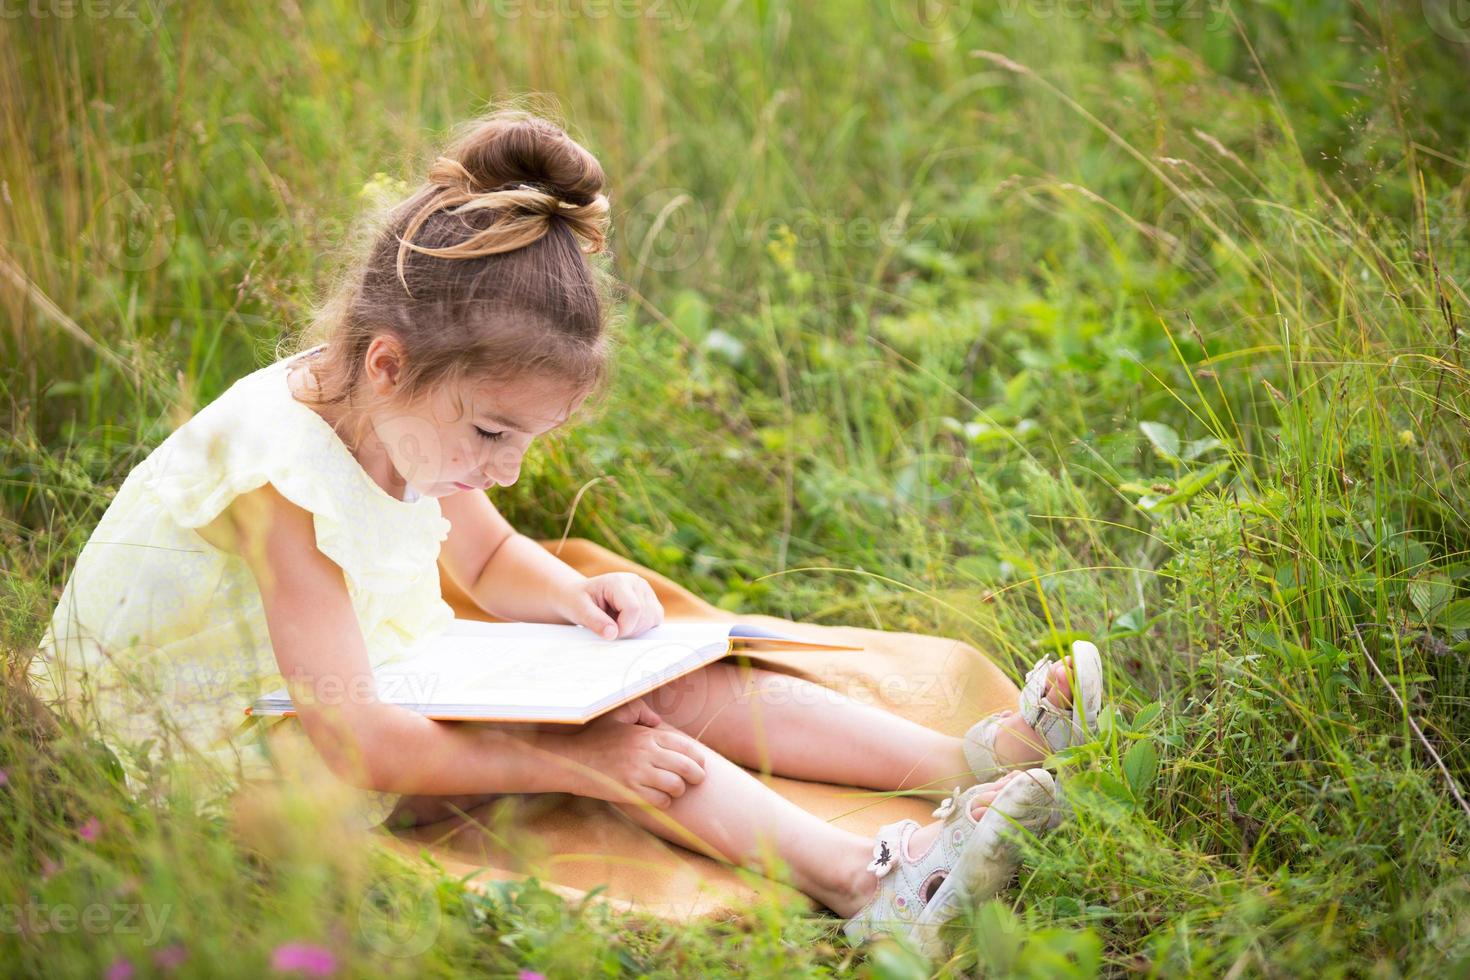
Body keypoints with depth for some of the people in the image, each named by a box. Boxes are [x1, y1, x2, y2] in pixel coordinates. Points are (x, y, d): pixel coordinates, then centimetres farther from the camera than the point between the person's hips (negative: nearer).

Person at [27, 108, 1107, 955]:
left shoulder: (408, 417, -3)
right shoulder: (282, 478, -31)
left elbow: (490, 555, 17)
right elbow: (352, 742, -34)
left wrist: (576, 596, -6)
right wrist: (575, 760, -33)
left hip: (384, 686, 8)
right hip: (244, 758, -8)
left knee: (673, 687, -9)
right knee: (609, 733, -27)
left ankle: (966, 756, -12)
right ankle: (865, 878, -34)